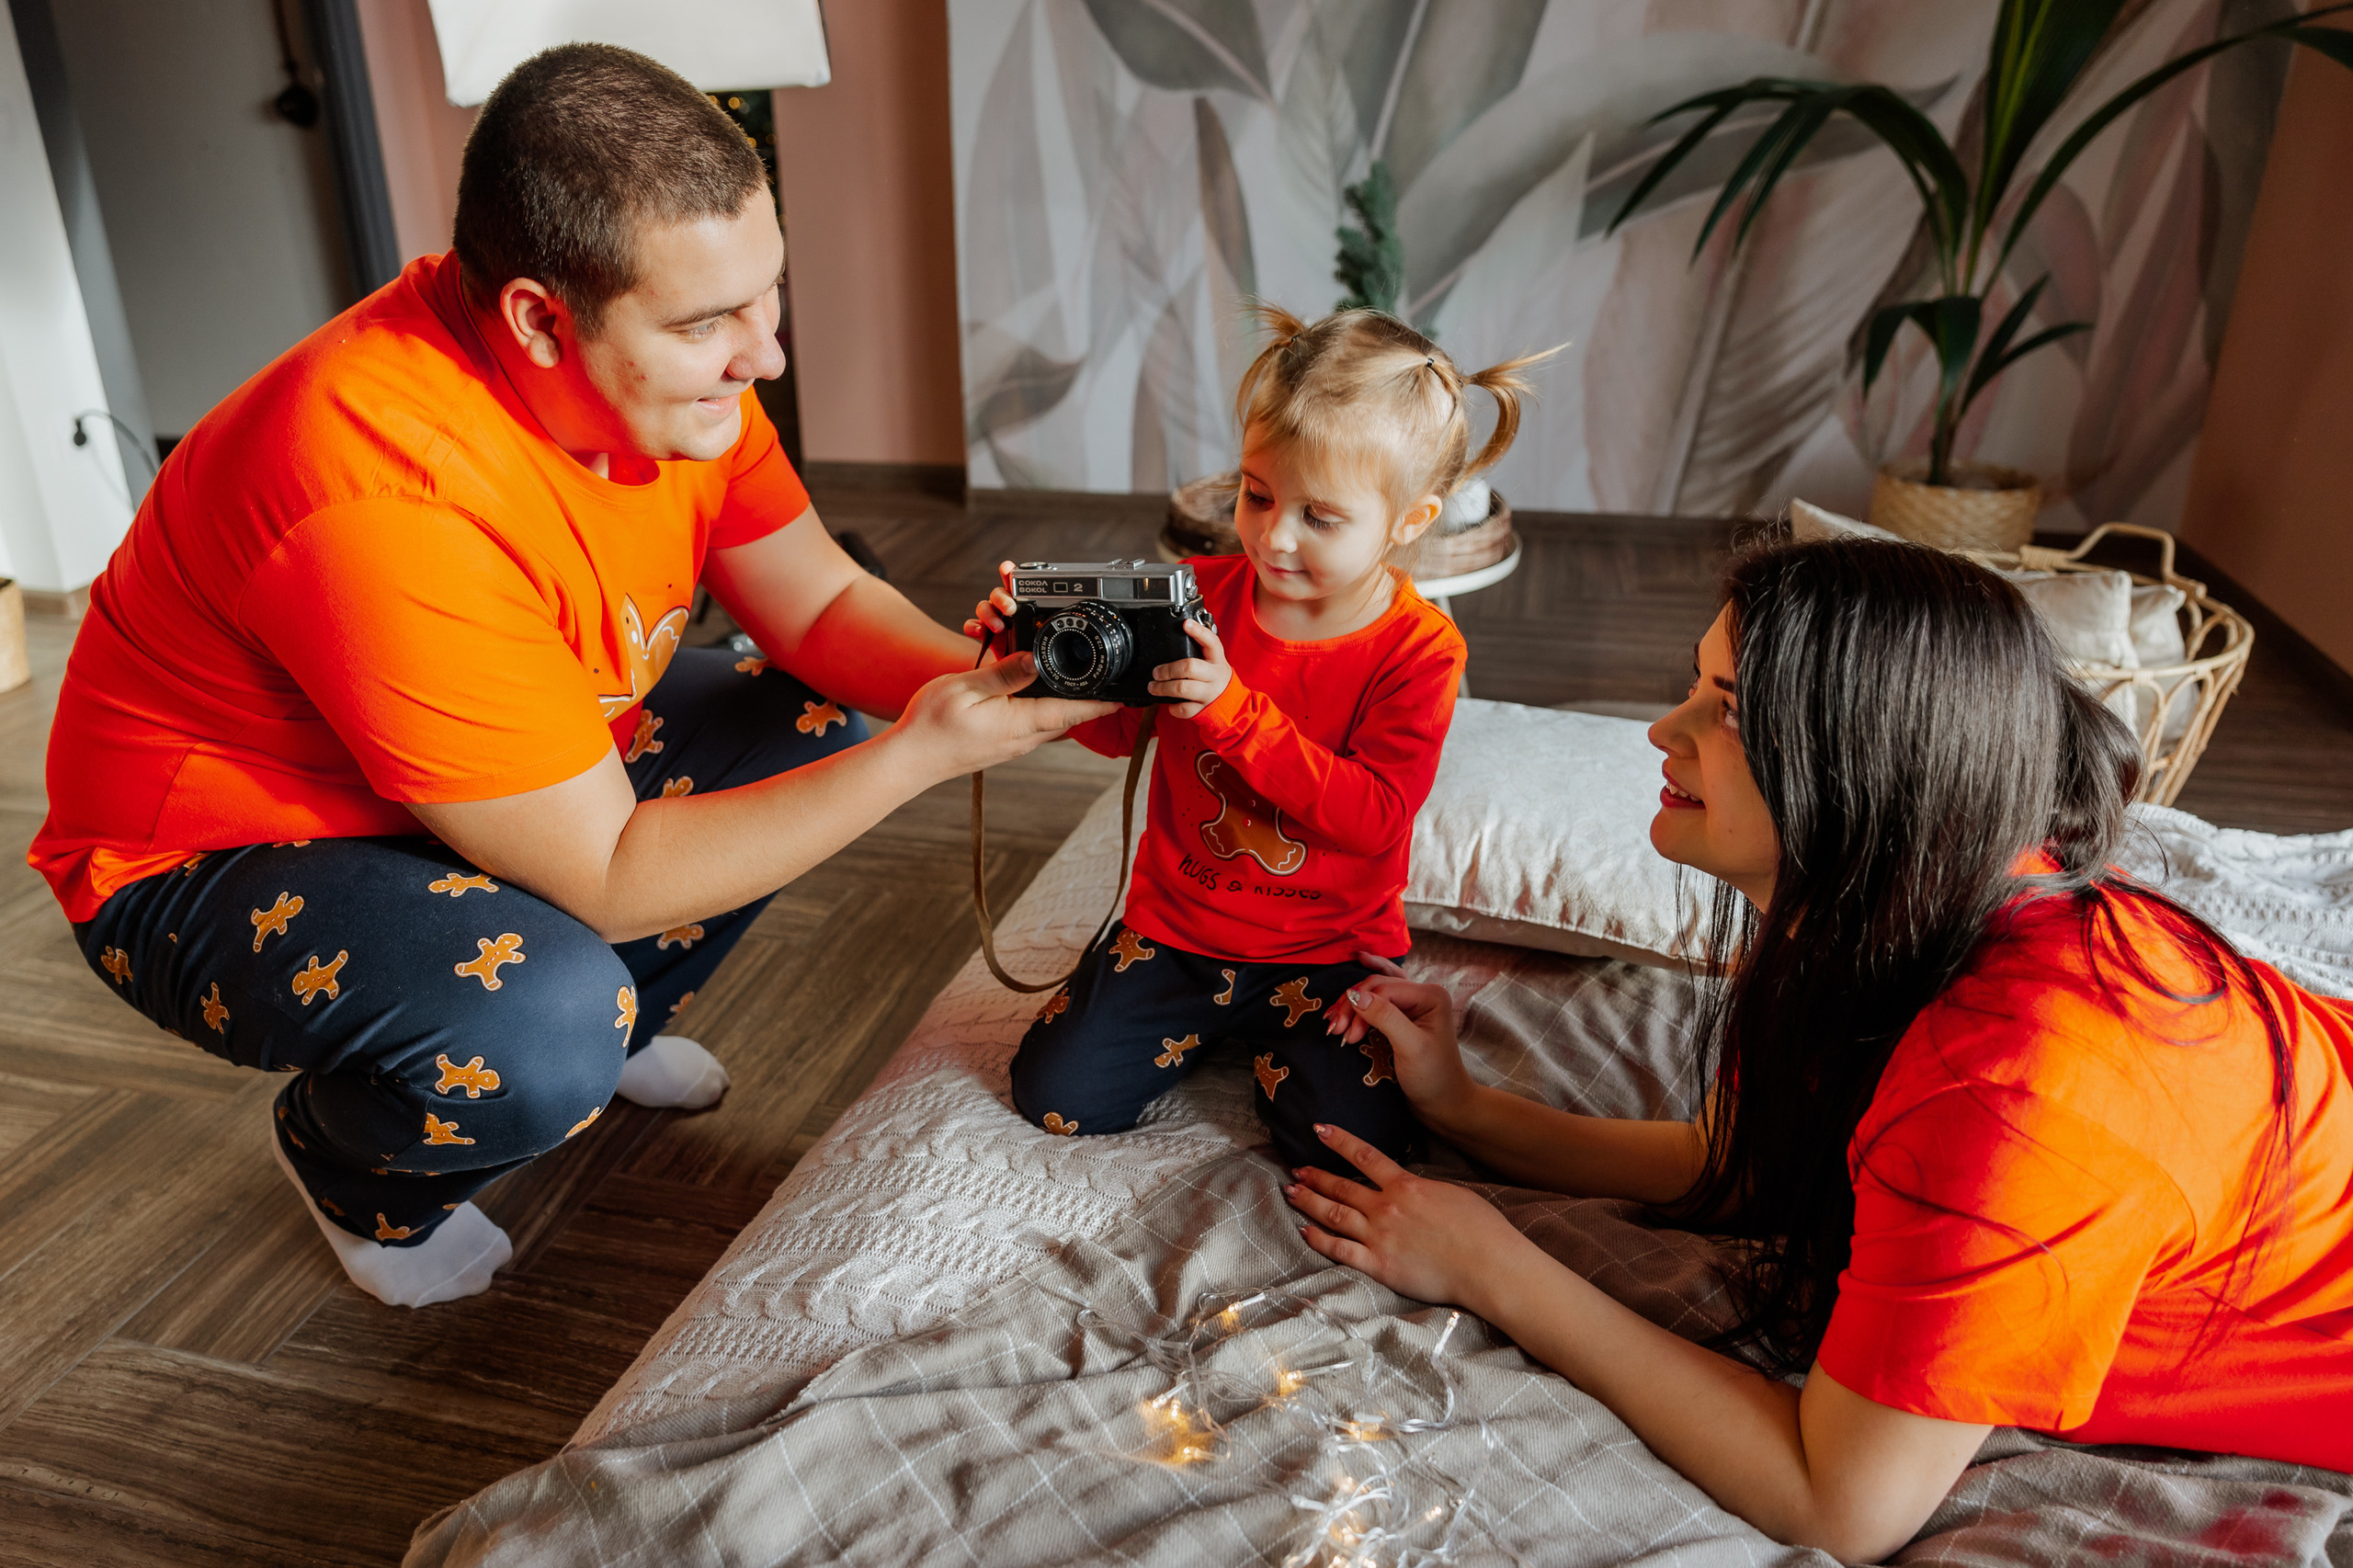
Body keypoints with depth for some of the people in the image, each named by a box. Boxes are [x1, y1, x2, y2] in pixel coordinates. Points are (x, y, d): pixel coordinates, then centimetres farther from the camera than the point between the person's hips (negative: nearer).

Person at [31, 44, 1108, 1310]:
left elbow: (818, 605, -7)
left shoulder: (668, 366, -15)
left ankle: (604, 1029, 20)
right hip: (211, 858, -7)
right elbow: (606, 877, -32)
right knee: (540, 1037, -34)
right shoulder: (389, 496, -38)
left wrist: (975, 677, -28)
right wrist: (919, 753, -33)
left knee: (808, 727, -2)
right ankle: (348, 1160, 5)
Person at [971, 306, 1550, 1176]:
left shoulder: (1419, 649, -14)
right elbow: (1117, 724, 2)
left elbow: (1372, 815, -24)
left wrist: (1232, 709, -34)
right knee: (1055, 1093, -7)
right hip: (1174, 922, 3)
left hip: (1329, 947, -2)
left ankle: (1269, 1039, 15)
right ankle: (1202, 1026, 21)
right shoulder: (1203, 593, -6)